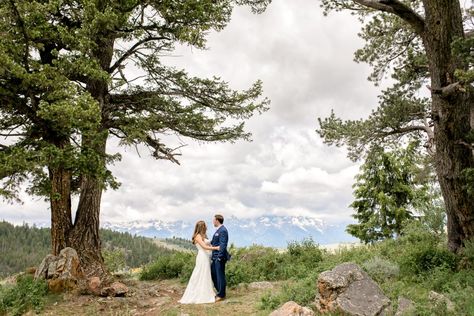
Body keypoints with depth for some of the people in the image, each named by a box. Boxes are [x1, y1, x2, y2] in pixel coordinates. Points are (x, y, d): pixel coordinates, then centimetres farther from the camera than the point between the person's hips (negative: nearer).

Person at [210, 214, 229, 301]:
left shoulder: (223, 230, -16)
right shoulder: (218, 230, 14)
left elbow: (223, 245, -22)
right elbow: (213, 242, 25)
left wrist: (220, 257, -24)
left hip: (219, 257, -10)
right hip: (215, 257, 10)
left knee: (220, 275, 0)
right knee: (213, 274, 16)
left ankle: (221, 295, 12)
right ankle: (220, 292, 28)